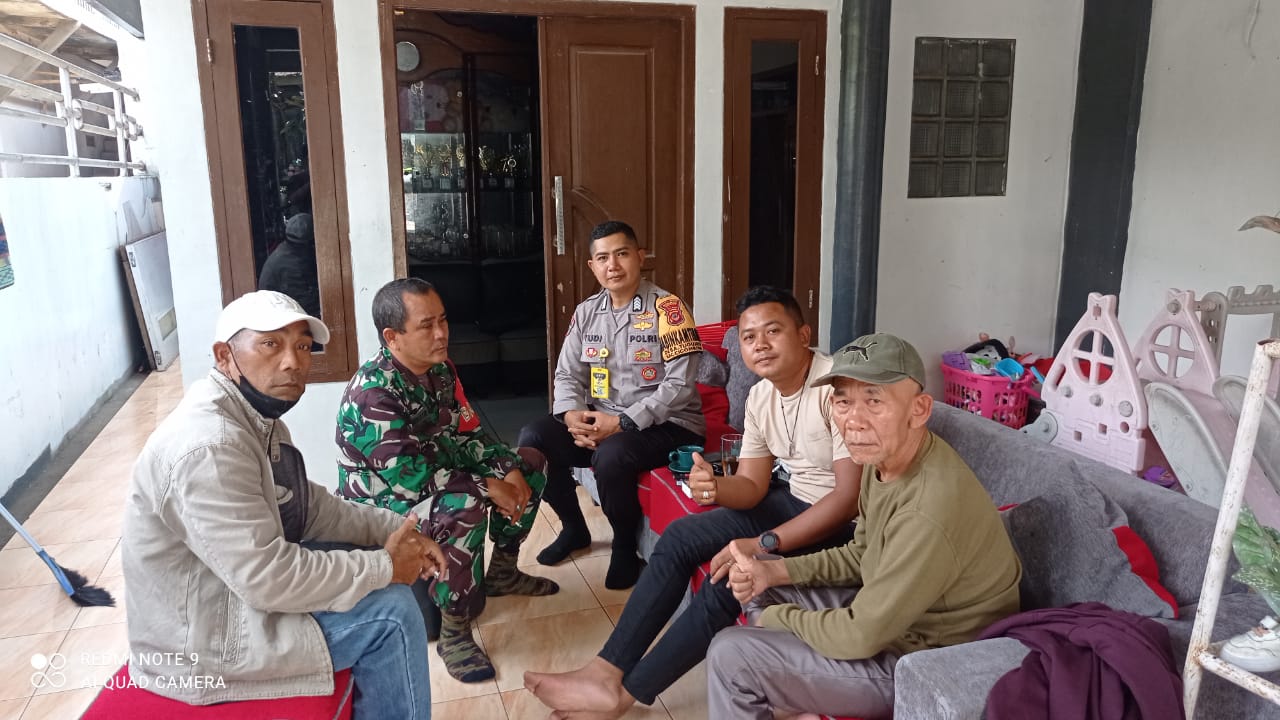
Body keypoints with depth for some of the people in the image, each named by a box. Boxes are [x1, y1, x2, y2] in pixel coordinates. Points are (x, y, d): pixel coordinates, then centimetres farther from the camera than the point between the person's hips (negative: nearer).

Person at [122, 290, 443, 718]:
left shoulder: (258, 416, 2)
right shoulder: (209, 445, -30)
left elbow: (309, 508, 9)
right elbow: (270, 579, -30)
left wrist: (394, 529, -3)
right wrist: (385, 567, -20)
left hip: (243, 579, 10)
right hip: (201, 640, -10)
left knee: (370, 555, 11)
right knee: (391, 611, -15)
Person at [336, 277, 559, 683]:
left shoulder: (440, 370, -2)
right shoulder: (373, 391, -28)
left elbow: (467, 435, 5)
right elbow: (407, 475, -33)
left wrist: (508, 469, -13)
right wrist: (487, 488, -28)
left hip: (433, 480, 9)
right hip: (382, 505, -9)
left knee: (530, 463, 8)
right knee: (466, 506, -38)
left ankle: (502, 572, 21)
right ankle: (455, 632, -21)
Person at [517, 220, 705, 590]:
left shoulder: (667, 307, -12)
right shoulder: (586, 312, 7)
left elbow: (680, 385, -18)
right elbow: (567, 375, 7)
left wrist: (623, 422, -24)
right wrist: (572, 415, -16)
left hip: (667, 424, -6)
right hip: (600, 421, 6)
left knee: (610, 456, -35)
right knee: (533, 438, -13)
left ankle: (625, 547, -5)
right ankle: (574, 527, 10)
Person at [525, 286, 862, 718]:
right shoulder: (760, 397, 2)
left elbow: (851, 495, -28)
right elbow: (752, 485, 3)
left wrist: (765, 544, -30)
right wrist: (715, 488, -21)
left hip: (843, 523, -8)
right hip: (792, 501, 8)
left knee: (728, 578, -24)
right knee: (679, 537, -3)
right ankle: (607, 670, 0)